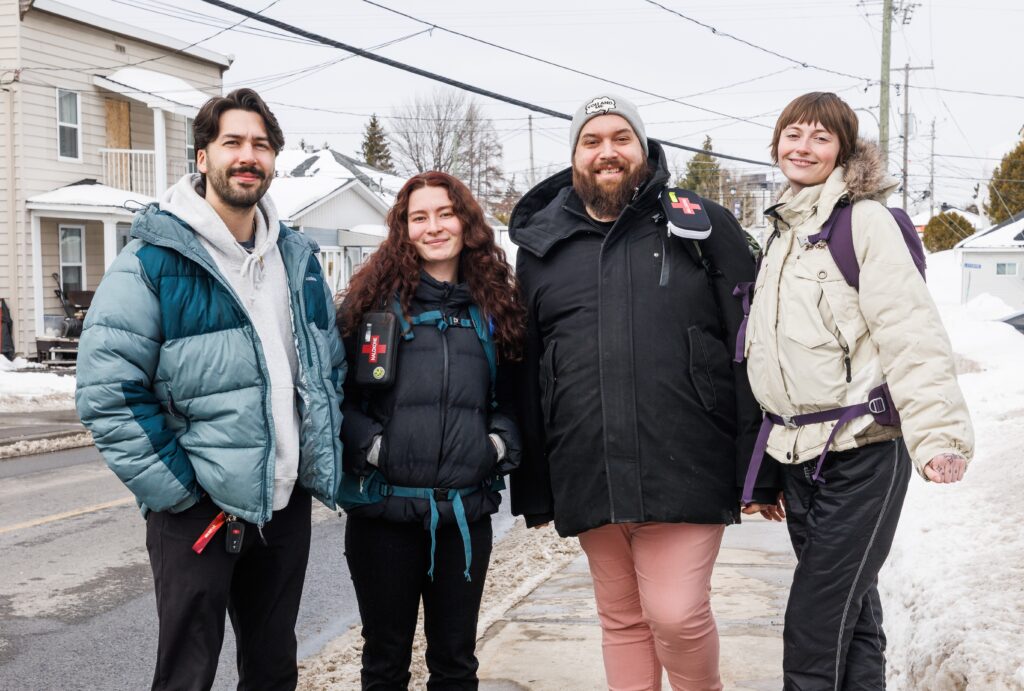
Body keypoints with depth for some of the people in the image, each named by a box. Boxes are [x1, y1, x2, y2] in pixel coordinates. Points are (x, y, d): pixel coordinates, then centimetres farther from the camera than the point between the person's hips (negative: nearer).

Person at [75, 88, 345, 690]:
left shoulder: (298, 258, 9)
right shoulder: (155, 258, -11)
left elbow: (332, 367, 19)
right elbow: (107, 389, -16)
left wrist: (324, 459, 9)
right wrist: (178, 492, -16)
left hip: (288, 502, 6)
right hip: (199, 510, -5)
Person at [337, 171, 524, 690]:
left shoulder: (494, 306, 9)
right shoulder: (373, 298, 0)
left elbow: (512, 395, 16)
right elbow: (337, 389, 0)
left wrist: (500, 442, -2)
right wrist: (369, 445, -14)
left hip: (467, 509, 2)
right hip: (383, 506, -2)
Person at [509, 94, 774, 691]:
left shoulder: (701, 226, 3)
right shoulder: (541, 246, 11)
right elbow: (527, 374, 13)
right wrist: (533, 488, 11)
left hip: (686, 469, -3)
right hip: (587, 479, 3)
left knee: (676, 615, -5)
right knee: (622, 619, 14)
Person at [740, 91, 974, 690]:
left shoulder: (865, 220, -8)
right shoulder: (782, 232, 16)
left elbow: (909, 331, -17)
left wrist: (938, 431, -28)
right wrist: (757, 468, 22)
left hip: (862, 450, -7)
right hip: (799, 454, 7)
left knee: (815, 629, -6)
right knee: (850, 609, 16)